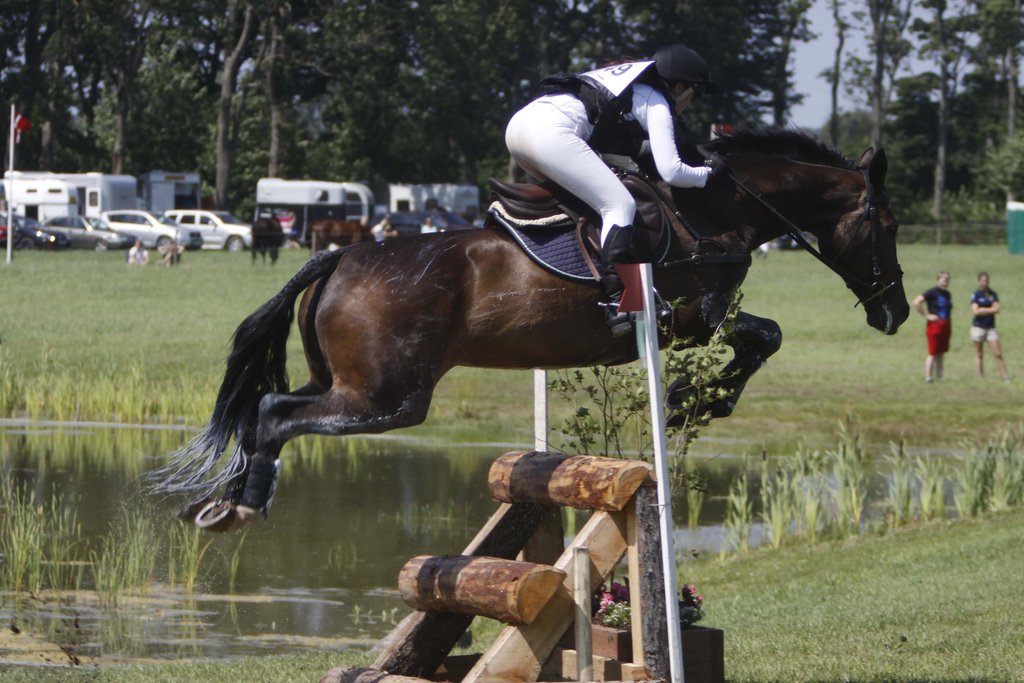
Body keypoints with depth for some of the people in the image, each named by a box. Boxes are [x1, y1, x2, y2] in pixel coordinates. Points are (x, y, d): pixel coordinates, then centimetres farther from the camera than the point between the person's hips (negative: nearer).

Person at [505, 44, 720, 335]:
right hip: (551, 133, -9)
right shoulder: (656, 102, 9)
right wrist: (709, 173, 18)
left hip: (519, 123, 9)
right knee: (620, 206, -10)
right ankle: (617, 301, -24)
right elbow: (670, 171, 0)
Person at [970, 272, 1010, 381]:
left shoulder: (993, 294, 7)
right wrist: (990, 310, -8)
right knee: (979, 354, 2)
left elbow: (996, 309, -4)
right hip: (978, 327, -3)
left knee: (998, 354, -2)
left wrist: (983, 310, -9)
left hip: (991, 327, 3)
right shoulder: (976, 295, -3)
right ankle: (981, 377, 7)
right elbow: (975, 311, -15)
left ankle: (1006, 377, -2)